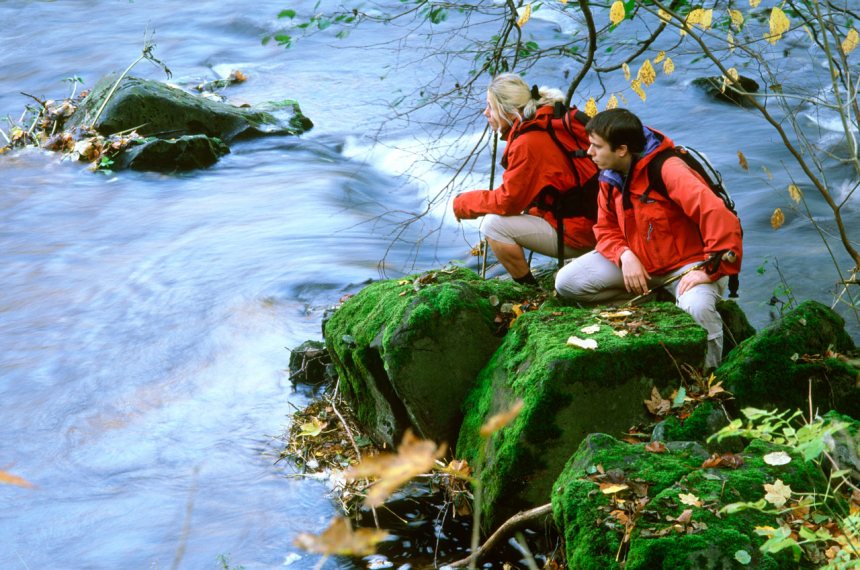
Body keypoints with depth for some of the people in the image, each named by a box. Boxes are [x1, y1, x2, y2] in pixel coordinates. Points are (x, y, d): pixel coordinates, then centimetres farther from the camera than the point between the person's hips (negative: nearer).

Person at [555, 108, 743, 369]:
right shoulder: (611, 177, -1)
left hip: (685, 263, -7)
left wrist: (711, 270, -31)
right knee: (566, 282, -9)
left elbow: (717, 215, -34)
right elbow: (606, 229, 7)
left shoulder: (667, 169, -25)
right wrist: (625, 256, -15)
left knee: (697, 308, -39)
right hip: (635, 261, 7)